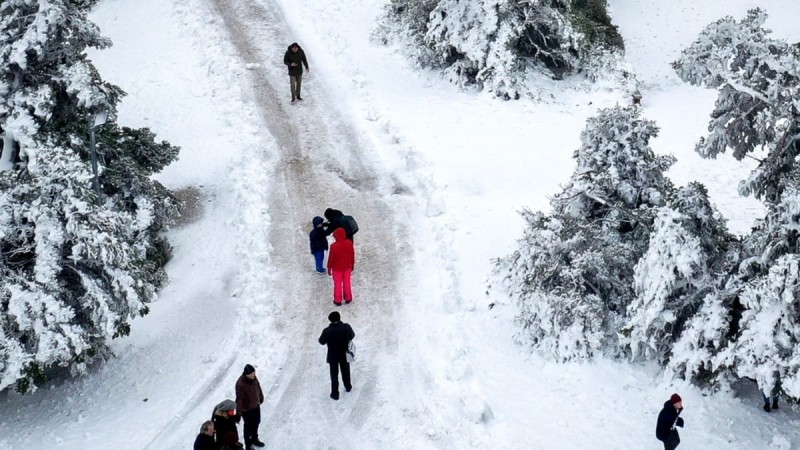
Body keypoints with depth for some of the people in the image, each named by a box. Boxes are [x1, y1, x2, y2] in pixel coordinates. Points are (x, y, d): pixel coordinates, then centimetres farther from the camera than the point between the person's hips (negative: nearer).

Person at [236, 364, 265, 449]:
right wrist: (239, 412, -24)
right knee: (248, 426, 12)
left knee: (256, 423, 26)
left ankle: (254, 439, 50)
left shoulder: (254, 378, -12)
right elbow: (239, 399, -29)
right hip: (247, 409, -7)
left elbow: (258, 387, 7)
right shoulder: (240, 384, -35)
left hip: (256, 406, 7)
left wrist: (261, 398, 20)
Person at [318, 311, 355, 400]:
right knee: (346, 371, 26)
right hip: (345, 354, 2)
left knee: (334, 374, 16)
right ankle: (348, 387, 47)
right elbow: (352, 336, -4)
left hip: (333, 356, -2)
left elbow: (322, 342, -11)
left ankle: (335, 394, 26)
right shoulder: (346, 327, -23)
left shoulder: (327, 331, -28)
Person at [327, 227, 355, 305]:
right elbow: (352, 255, -3)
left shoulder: (334, 246, -28)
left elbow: (331, 258, -17)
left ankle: (338, 301, 27)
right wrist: (352, 264, 14)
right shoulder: (349, 243, -16)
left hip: (337, 268, -3)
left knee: (337, 284, 14)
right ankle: (348, 298, 35)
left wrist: (329, 268, -2)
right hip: (347, 267, 3)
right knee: (347, 283, 21)